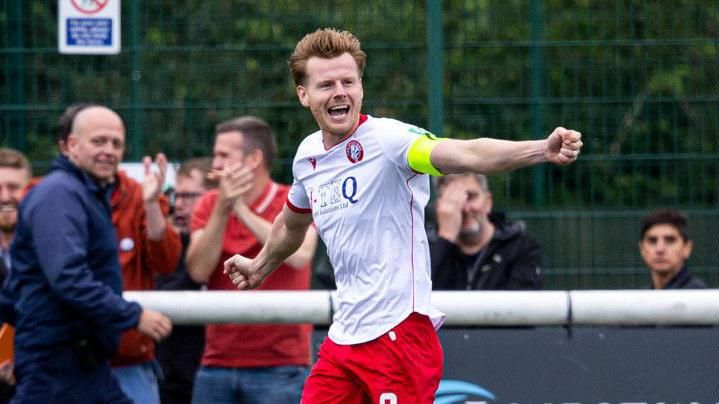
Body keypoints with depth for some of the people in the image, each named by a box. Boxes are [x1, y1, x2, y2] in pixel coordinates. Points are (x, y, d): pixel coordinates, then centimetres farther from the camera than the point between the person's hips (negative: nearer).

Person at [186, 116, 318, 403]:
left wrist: (242, 209, -18)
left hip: (279, 368, -4)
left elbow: (298, 255, -21)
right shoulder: (209, 205, 9)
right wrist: (222, 209, -14)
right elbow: (198, 271, -5)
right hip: (217, 365, 4)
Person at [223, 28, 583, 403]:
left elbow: (465, 153, -33)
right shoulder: (307, 155, 8)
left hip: (398, 335, -7)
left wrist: (542, 149, -50)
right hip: (342, 341, 7)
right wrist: (259, 267, 47)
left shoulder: (387, 139, -14)